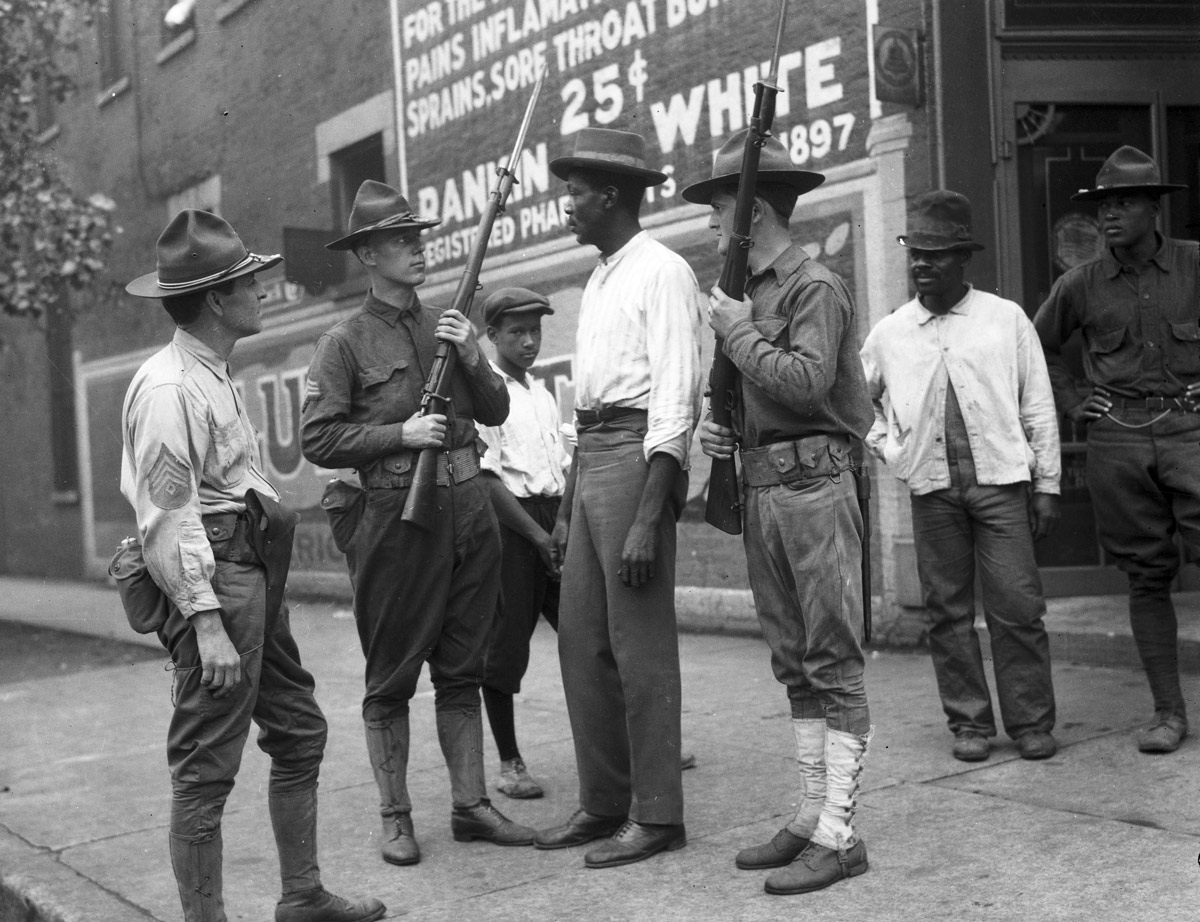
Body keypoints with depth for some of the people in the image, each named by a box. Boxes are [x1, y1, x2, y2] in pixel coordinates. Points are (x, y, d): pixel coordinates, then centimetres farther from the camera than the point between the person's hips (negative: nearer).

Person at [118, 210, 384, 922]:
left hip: (256, 570, 11)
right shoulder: (168, 388, -14)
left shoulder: (216, 375, 17)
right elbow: (169, 516, -18)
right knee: (206, 768, -3)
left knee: (300, 734, 16)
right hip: (214, 577, -11)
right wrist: (207, 623, -22)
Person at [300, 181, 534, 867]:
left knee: (462, 670, 11)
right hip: (398, 515, -5)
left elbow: (497, 412, 12)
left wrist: (473, 360, -5)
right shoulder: (345, 343, -2)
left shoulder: (448, 326, 13)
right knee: (392, 676, 4)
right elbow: (318, 440, -7)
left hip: (470, 508, 5)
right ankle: (396, 816, 15)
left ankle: (472, 805, 20)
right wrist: (400, 434, -15)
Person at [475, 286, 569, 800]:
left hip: (554, 519, 7)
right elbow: (486, 477, -11)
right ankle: (509, 763, 11)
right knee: (505, 641, 0)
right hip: (509, 524, -6)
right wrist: (537, 535, -13)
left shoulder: (543, 394, 17)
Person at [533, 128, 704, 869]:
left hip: (639, 458, -9)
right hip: (590, 460, 9)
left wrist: (646, 520, -21)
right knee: (581, 641, 12)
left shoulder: (661, 272, -9)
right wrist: (567, 509, 21)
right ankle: (604, 802, 24)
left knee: (641, 646, -3)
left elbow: (675, 400, -16)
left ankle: (657, 815, 9)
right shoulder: (599, 280, 19)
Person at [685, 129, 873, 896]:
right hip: (760, 486, 9)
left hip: (812, 482, -9)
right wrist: (724, 431, 7)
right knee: (794, 662, 12)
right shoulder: (746, 292, 17)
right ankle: (812, 815, 20)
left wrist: (738, 330, -11)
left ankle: (839, 836, 0)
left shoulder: (815, 286, -7)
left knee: (833, 662, -4)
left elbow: (806, 382, -21)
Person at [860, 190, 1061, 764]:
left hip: (1001, 480, -2)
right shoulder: (888, 334, 8)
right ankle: (969, 723, 15)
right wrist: (886, 447, 7)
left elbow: (1038, 408, 7)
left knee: (1017, 606, -3)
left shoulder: (1006, 319, 5)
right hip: (931, 487, 2)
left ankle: (1031, 722, 10)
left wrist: (1047, 485, 4)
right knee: (948, 610, 4)